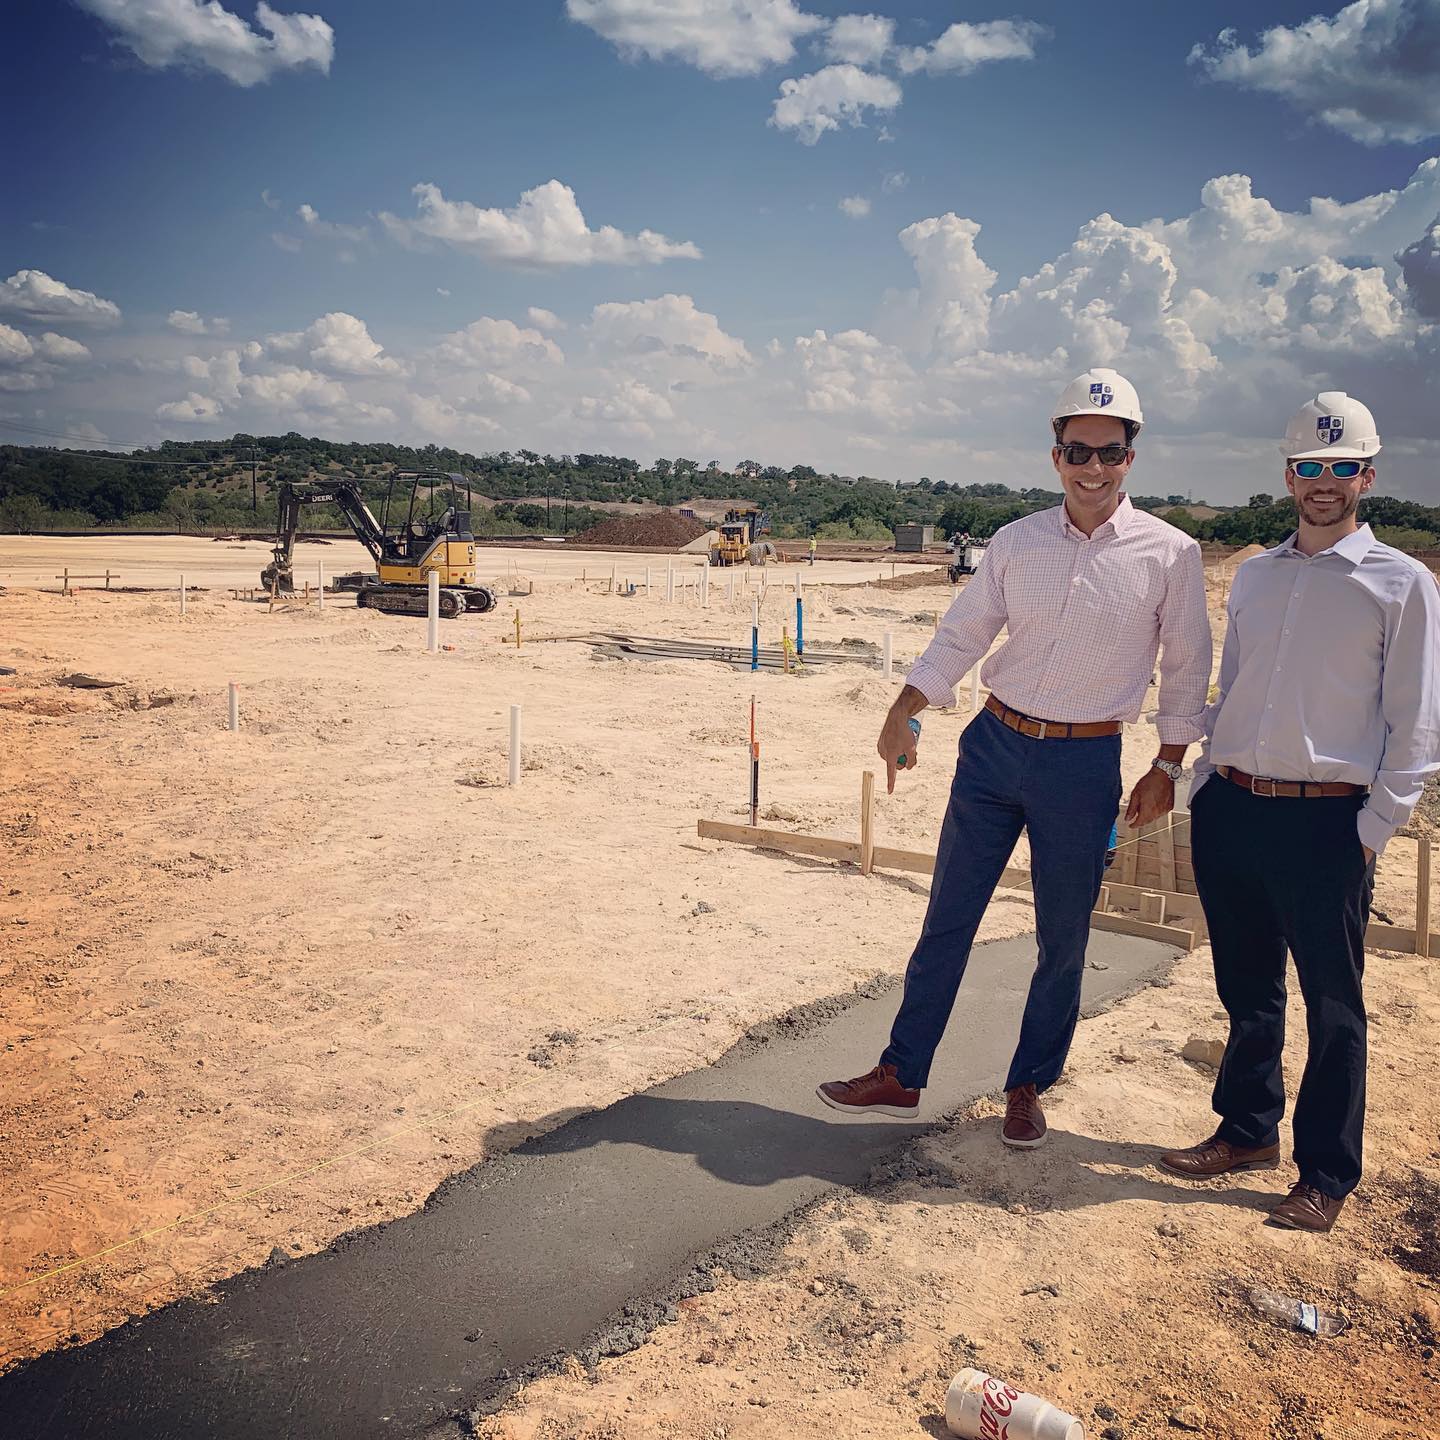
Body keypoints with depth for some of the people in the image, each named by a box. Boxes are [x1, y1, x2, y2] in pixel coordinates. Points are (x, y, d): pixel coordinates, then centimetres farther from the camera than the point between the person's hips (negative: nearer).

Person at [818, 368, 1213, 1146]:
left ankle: (1027, 1088, 28)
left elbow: (1186, 670, 3)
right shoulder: (1017, 541, 1)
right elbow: (961, 635, 4)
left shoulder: (1170, 554, -5)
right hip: (993, 746, 2)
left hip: (1085, 764, -2)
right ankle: (901, 1075, 21)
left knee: (1062, 940, 9)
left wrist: (1166, 767, 1)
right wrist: (901, 715, -6)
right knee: (948, 916, 8)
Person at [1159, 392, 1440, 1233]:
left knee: (1332, 1005, 5)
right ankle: (1249, 1130, 34)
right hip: (1229, 809, 5)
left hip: (1326, 822, -5)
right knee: (1247, 989, 16)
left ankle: (1328, 1174, 20)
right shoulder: (1255, 577, 13)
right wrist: (1202, 784, 12)